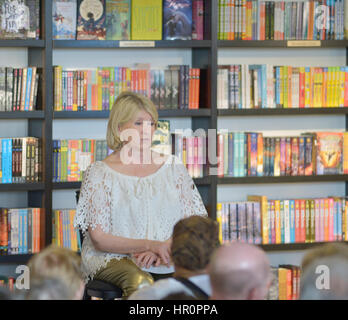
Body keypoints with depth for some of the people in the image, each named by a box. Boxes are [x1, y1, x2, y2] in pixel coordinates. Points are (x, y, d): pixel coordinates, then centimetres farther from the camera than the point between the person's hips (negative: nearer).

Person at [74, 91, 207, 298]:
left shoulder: (173, 167, 13)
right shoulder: (100, 173, 3)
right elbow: (99, 239, -3)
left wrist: (163, 248, -13)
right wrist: (149, 245, -16)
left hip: (166, 258, 3)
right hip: (113, 257, -3)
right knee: (140, 283, -37)